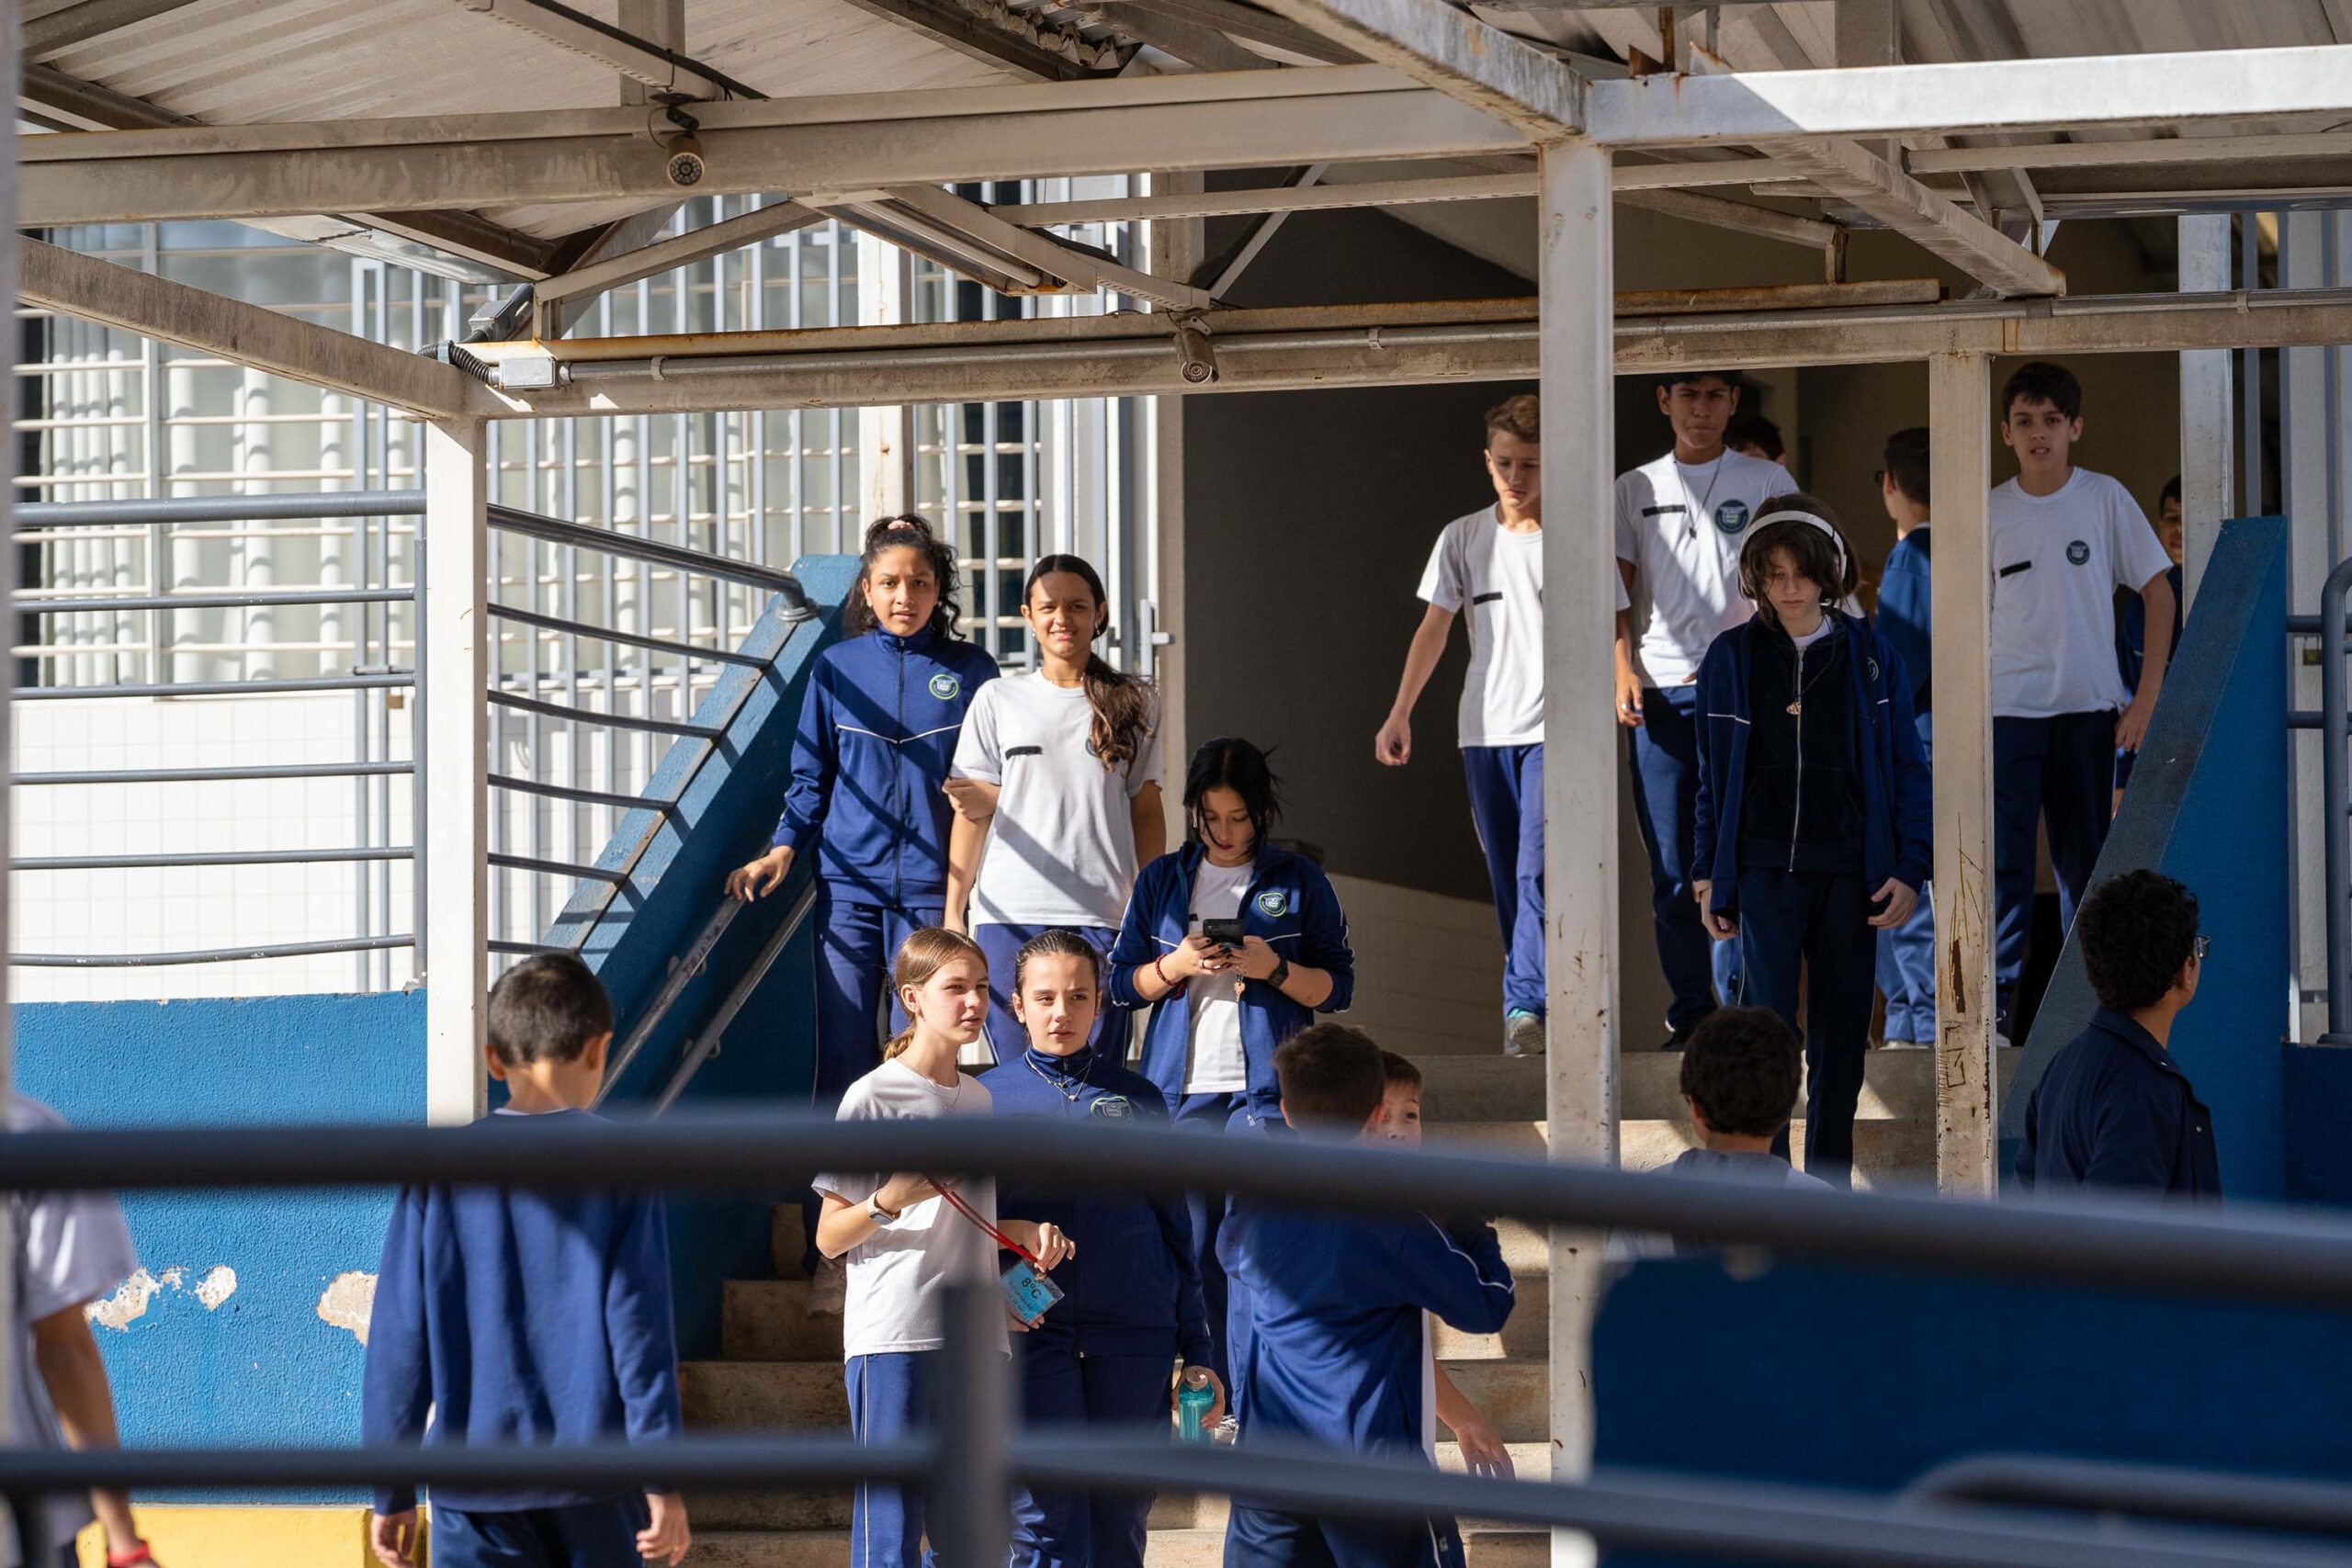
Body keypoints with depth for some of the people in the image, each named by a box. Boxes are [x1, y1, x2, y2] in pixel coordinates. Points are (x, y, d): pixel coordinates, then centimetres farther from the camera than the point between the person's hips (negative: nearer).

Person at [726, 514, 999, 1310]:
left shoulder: (971, 671, 8)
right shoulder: (836, 669, 10)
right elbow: (810, 778, 14)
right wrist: (783, 848, -2)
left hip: (933, 890, -1)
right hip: (849, 887, 1)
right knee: (842, 1066, -2)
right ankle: (829, 1253, 1)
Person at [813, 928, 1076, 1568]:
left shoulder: (978, 1099, 16)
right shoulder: (873, 1097, -4)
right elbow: (829, 1239, -4)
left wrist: (1027, 1231, 7)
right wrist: (888, 1201, -22)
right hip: (893, 1342, -7)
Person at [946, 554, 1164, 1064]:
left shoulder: (1132, 703, 10)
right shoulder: (998, 700, 9)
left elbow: (1147, 810, 11)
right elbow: (973, 810, 9)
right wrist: (953, 913, 4)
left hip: (1102, 914, 0)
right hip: (1010, 914, 0)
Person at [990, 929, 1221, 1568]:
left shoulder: (1137, 1098, 12)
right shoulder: (988, 1098, 9)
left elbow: (1176, 1228, 14)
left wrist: (1197, 1354, 9)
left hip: (1134, 1339, 2)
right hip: (1034, 1338, -2)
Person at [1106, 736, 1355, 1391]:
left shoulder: (1299, 882, 5)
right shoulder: (1161, 880, 10)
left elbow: (1337, 987, 5)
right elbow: (1121, 982, 11)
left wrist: (1276, 970, -12)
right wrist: (1176, 967, -8)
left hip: (1265, 1088, -3)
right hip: (1182, 1086, 3)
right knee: (1197, 1247, 4)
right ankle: (1218, 1391, 12)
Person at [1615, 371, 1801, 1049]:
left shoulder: (1767, 483, 8)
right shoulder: (1634, 490, 14)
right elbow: (1618, 591, 13)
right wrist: (1624, 668, -3)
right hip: (1660, 692, 2)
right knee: (1671, 868, 2)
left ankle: (1740, 1009, -9)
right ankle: (1690, 1015, 7)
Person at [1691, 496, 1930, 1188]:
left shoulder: (1871, 655, 3)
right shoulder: (1732, 657, 3)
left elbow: (1906, 768, 5)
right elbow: (1713, 774, 8)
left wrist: (1909, 870, -2)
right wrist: (1709, 873, 5)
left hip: (1850, 873, 1)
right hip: (1765, 871, -1)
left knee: (1841, 1040, 5)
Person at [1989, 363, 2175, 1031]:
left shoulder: (2105, 499, 0)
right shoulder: (1989, 512, 2)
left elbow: (2159, 594, 3)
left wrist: (2146, 698, -3)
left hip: (2088, 707, 0)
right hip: (2008, 708, 0)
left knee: (2086, 861, 6)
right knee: (2003, 858, -6)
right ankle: (2004, 995, -1)